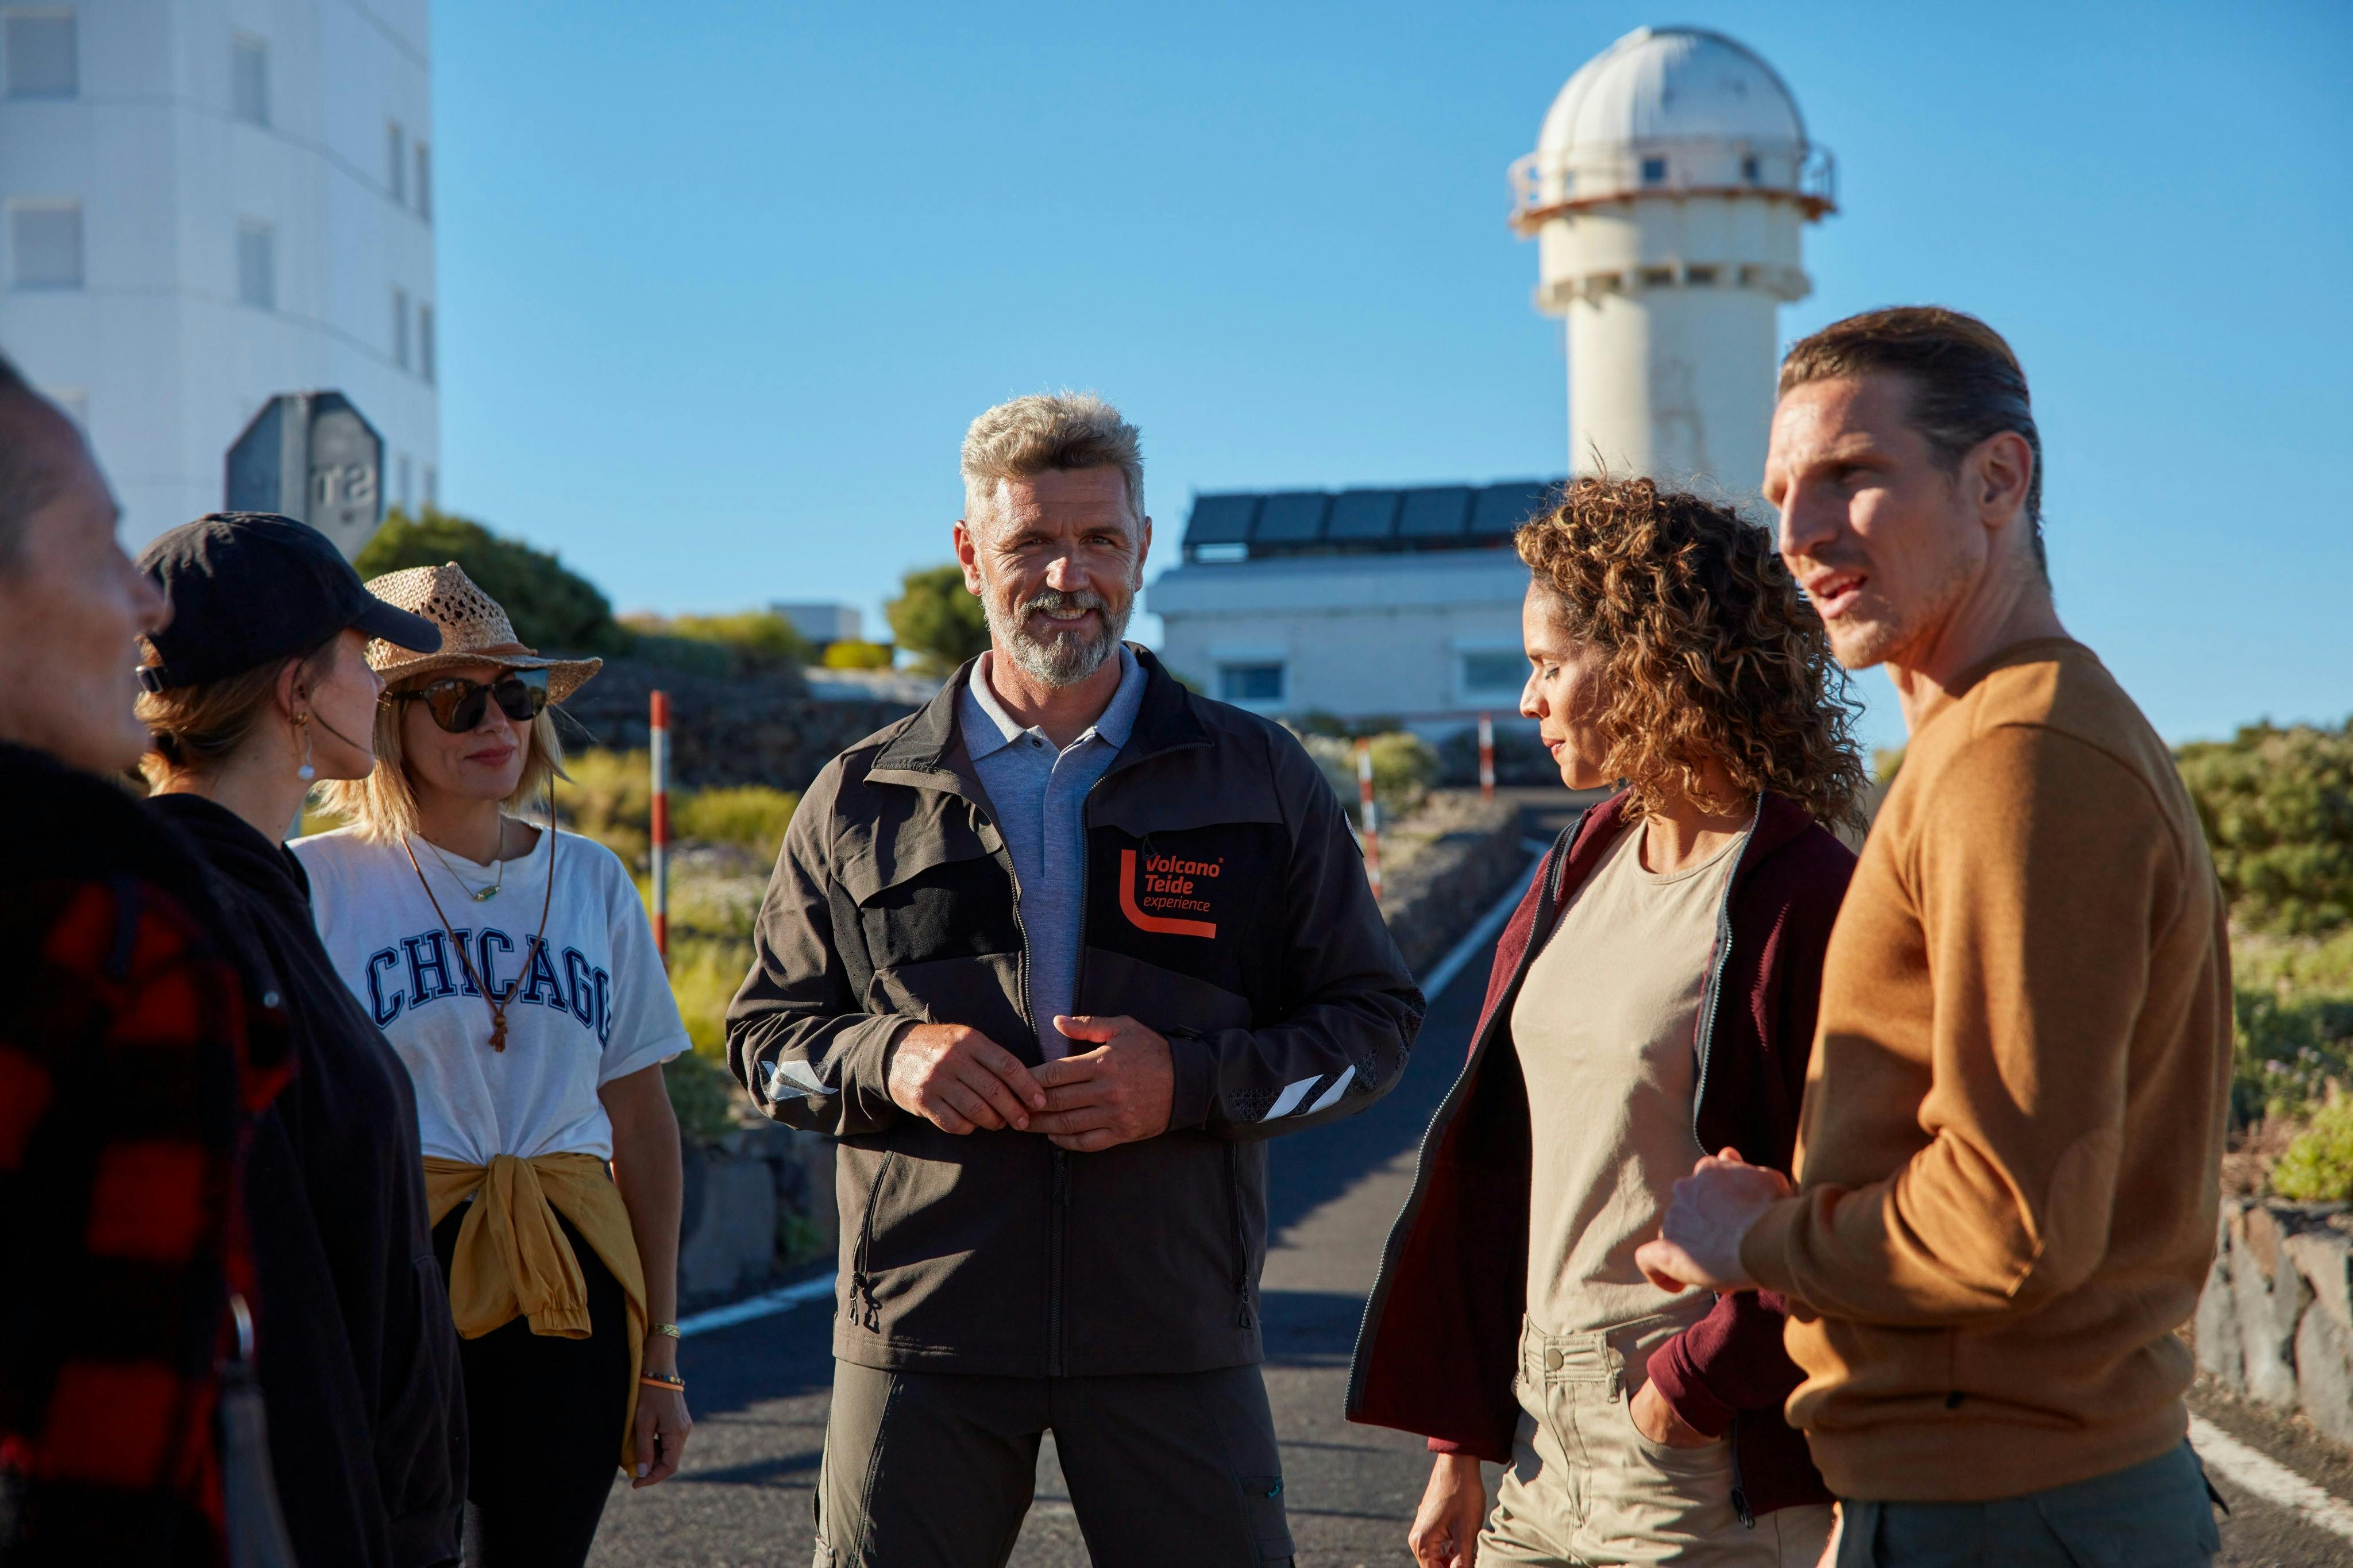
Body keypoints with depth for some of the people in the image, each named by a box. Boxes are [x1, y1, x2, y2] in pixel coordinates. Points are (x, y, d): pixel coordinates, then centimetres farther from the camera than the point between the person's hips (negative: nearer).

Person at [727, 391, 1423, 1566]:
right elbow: (763, 1031, 13)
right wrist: (885, 1059, -9)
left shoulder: (1259, 781, 7)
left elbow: (1374, 1018, 7)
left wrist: (1190, 1080, -10)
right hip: (921, 1333, 1)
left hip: (1173, 1338, 0)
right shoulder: (863, 798, 9)